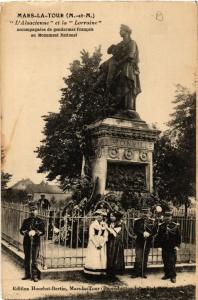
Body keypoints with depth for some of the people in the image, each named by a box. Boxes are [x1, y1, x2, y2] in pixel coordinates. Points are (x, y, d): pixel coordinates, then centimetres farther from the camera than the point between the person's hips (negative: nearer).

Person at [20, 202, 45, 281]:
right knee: (27, 259, 10)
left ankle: (34, 275, 6)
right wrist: (27, 233, -15)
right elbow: (21, 230, 4)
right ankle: (27, 274, 22)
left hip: (36, 242, -3)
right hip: (27, 242, 3)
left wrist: (35, 232, -19)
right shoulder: (26, 221, 10)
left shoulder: (40, 221, 3)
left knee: (34, 260, -1)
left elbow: (43, 232, -3)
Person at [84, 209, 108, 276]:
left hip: (102, 244, 3)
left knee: (102, 258, -1)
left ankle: (101, 272, 2)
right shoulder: (93, 224, -4)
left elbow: (105, 236, 4)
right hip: (93, 244, -3)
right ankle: (92, 273, 0)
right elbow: (91, 236, -8)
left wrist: (101, 244, -8)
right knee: (93, 258, -5)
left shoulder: (105, 225, 6)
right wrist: (96, 245, -13)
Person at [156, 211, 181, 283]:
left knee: (172, 262, -3)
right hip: (164, 248, 3)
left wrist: (177, 245, -6)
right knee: (165, 262, 9)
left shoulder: (176, 226, -2)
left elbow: (178, 237, 0)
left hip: (172, 248, -3)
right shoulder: (161, 226, 4)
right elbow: (159, 236, 8)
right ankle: (167, 274, 22)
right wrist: (160, 244, 1)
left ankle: (173, 276, 6)